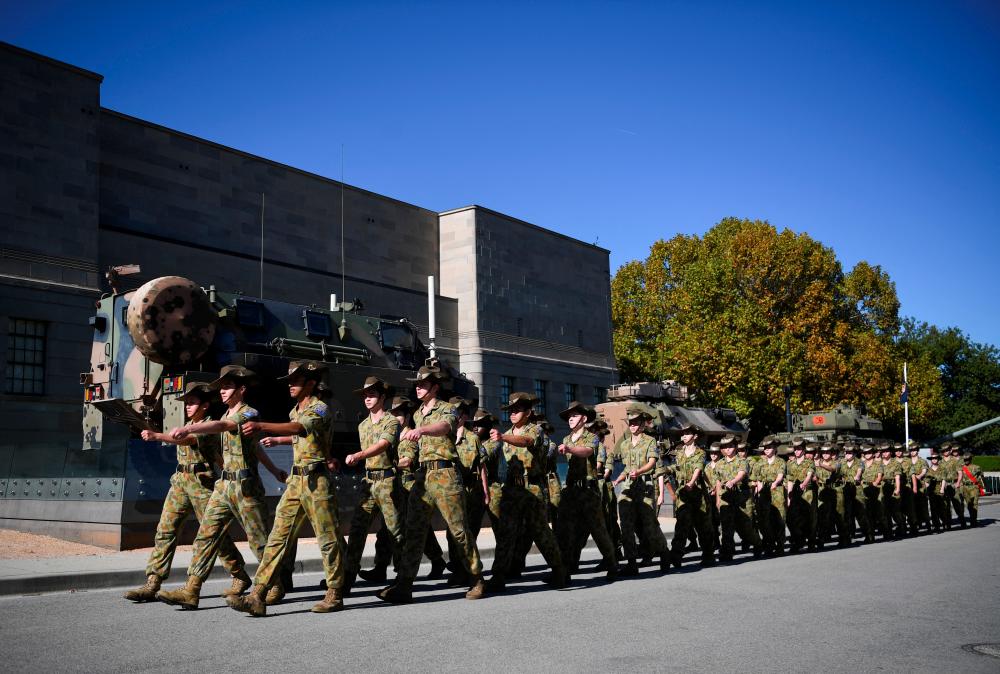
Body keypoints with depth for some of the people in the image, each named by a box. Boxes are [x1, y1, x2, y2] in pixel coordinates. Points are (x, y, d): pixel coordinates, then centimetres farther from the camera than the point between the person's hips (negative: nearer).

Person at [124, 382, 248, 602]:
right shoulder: (188, 426, 18)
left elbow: (186, 439, -29)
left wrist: (156, 436, -41)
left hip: (202, 482, -8)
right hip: (180, 481, 8)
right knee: (165, 530, -3)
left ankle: (240, 577, 14)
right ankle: (152, 584, -3)